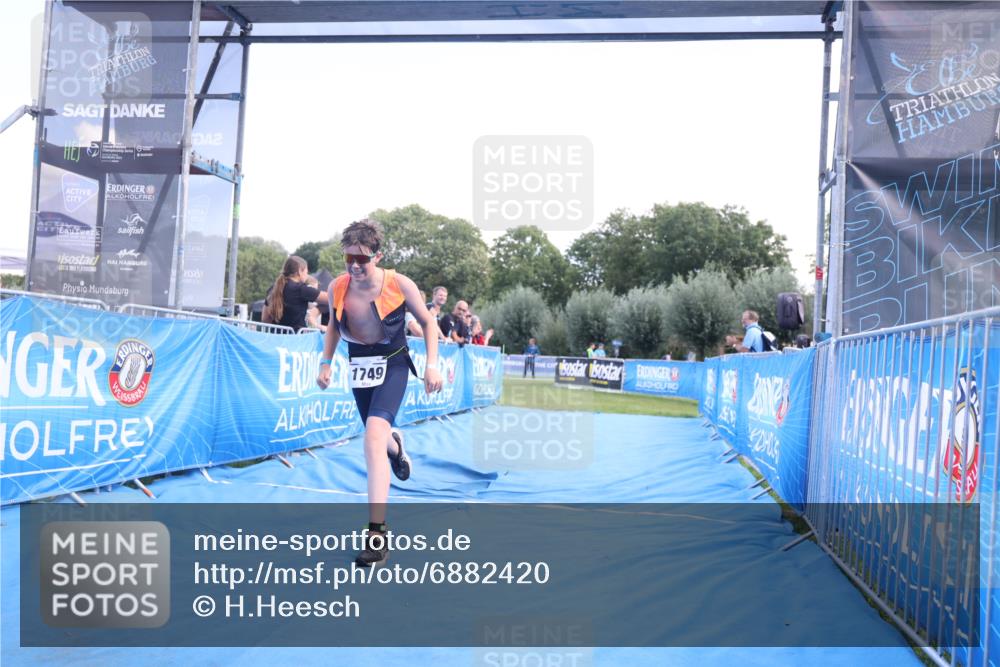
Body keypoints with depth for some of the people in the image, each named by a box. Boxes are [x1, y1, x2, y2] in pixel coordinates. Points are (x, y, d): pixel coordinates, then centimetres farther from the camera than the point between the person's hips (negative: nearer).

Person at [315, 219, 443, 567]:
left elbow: (428, 322, -4)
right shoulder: (337, 287, -10)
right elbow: (334, 325, 11)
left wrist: (432, 365, -11)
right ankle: (396, 446, 61)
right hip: (359, 365, 5)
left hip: (392, 365, -4)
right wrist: (326, 362, 4)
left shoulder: (399, 284, -19)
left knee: (374, 436, -24)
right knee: (378, 437, 18)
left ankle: (377, 532, -23)